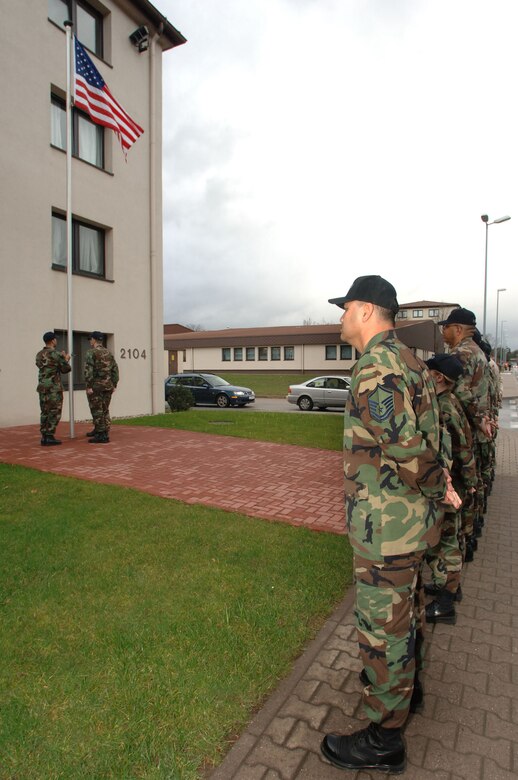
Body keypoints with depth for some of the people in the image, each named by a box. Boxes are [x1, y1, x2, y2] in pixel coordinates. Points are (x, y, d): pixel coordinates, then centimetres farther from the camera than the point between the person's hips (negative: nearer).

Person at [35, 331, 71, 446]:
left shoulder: (39, 354, 11)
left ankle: (44, 437, 10)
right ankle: (49, 437, -4)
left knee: (45, 412, 10)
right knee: (54, 413, -2)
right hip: (54, 388, -7)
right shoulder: (56, 354, -11)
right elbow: (66, 369, -4)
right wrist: (67, 359, 15)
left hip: (42, 387, 7)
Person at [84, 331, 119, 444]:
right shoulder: (109, 353, 12)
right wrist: (114, 385, 13)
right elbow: (115, 370, 11)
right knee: (105, 410, 13)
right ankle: (101, 432, 21)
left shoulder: (91, 352, -7)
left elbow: (88, 370, -15)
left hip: (96, 386, -6)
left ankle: (101, 435, -2)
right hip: (108, 386, 6)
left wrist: (89, 386, -14)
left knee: (97, 411, -1)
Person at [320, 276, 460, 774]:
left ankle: (383, 740, 27)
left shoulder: (376, 368, -24)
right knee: (405, 609, 26)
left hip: (386, 524, -10)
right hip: (411, 521, 10)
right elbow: (424, 435, 12)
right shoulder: (406, 360, 9)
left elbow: (408, 450, -27)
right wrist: (439, 479, 6)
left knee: (382, 626, 7)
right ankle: (406, 687, 49)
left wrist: (434, 487, -11)